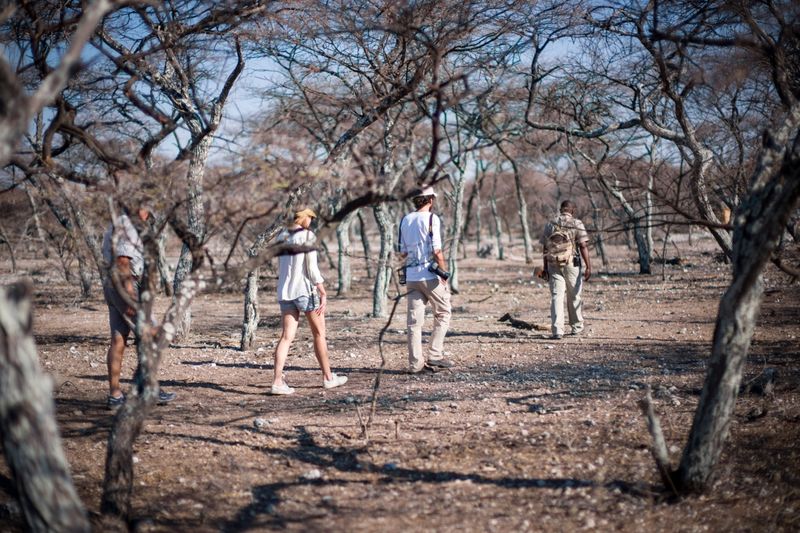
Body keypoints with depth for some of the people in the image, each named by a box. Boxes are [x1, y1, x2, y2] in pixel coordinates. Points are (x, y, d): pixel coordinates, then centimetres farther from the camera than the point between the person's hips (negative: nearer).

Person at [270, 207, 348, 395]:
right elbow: (312, 268, -15)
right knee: (319, 334, 11)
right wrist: (323, 294, -11)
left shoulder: (282, 237, 11)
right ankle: (328, 377, 21)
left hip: (285, 291, 6)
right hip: (306, 290, -6)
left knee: (287, 337, 1)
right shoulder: (308, 236, -10)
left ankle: (277, 382, -11)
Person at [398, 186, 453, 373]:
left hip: (411, 277, 6)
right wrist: (444, 274, -7)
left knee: (414, 320, 5)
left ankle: (415, 363, 4)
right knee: (442, 314, 8)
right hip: (430, 274, -6)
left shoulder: (405, 220, 11)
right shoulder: (431, 219, -8)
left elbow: (402, 253, 12)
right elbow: (437, 251, -13)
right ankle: (434, 356, 1)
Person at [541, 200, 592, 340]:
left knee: (556, 297, 0)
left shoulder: (550, 224, 7)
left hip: (553, 264, 2)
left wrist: (545, 267, 15)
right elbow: (583, 246, -10)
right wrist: (588, 266, -9)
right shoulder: (577, 224, -4)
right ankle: (576, 327, 25)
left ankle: (557, 331, -11)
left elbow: (545, 247, 9)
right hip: (571, 264, -2)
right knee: (574, 297, 12)